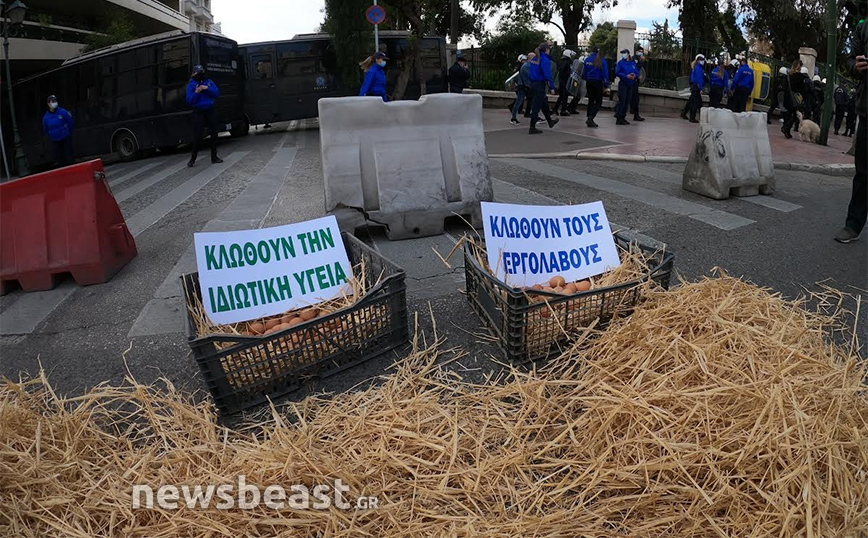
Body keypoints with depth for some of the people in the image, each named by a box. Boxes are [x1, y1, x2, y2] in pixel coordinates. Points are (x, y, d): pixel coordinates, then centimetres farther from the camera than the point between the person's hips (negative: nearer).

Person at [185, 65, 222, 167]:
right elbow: (189, 101, -6)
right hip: (198, 112, -3)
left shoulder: (209, 82, 8)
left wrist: (207, 88, -14)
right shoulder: (191, 85, 0)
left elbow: (217, 93, 0)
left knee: (213, 134, 5)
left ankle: (214, 157, 14)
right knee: (197, 136, -7)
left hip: (210, 111, 3)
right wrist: (196, 92, -20)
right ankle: (193, 158, 3)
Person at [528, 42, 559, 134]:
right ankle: (532, 128, 0)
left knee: (544, 103, 23)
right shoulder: (545, 59, -15)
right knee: (537, 106, -4)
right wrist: (552, 87, -15)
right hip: (540, 84, -9)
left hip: (533, 83, 9)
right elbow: (548, 75, -19)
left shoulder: (535, 58, 11)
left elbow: (532, 72, 14)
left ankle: (550, 122, 38)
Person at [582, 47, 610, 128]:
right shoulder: (602, 60, -10)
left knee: (591, 101, 14)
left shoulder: (587, 59, 2)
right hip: (598, 82, -5)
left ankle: (590, 120, 13)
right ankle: (590, 118, -17)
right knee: (598, 102, 1)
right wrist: (606, 85, -4)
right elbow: (605, 73, -9)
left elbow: (584, 72, 7)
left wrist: (586, 79, 15)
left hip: (589, 82, 5)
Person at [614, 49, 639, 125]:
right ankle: (618, 118, -11)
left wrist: (634, 75, -14)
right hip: (623, 84, -4)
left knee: (627, 102, 7)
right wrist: (626, 76, -20)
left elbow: (637, 73, 9)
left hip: (631, 84, 5)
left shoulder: (633, 63, 9)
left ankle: (623, 117, 14)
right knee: (622, 101, -11)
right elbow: (617, 73, -10)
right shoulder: (620, 62, -1)